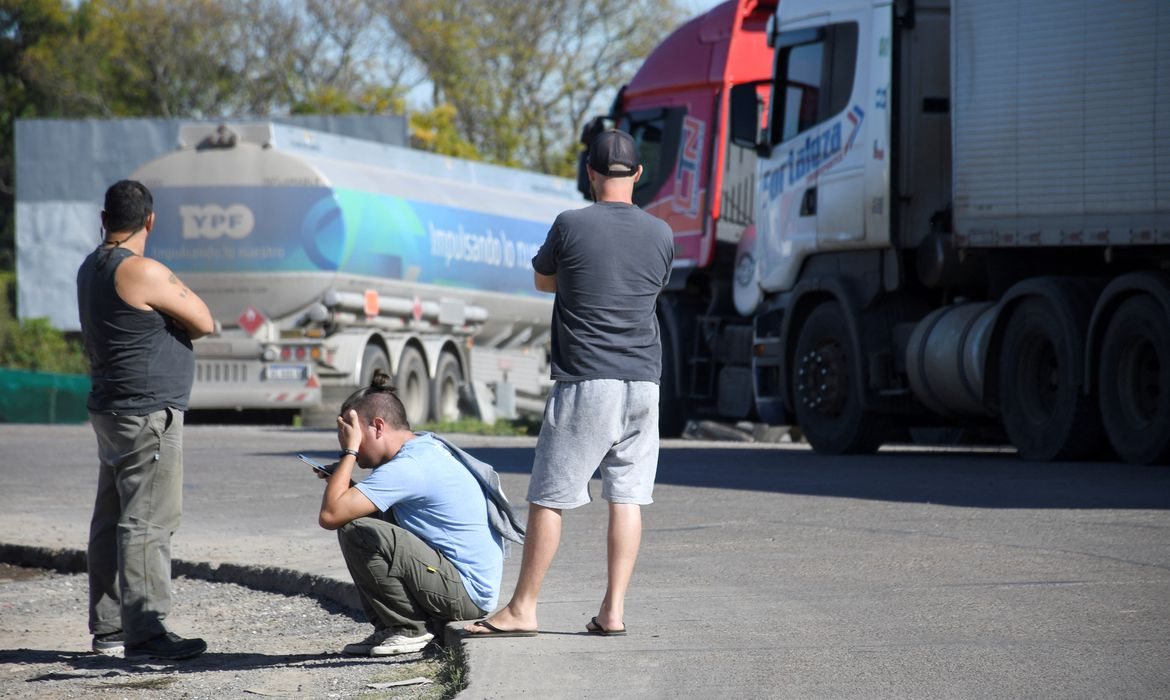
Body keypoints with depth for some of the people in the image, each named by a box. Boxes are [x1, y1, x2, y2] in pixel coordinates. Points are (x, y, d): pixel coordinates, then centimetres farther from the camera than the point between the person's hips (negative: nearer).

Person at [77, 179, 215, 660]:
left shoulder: (90, 269, 12)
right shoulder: (143, 272, -17)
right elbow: (204, 323, -9)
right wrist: (178, 290, 9)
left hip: (109, 410, 10)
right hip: (147, 414, -9)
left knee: (111, 521, 12)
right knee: (147, 522, -9)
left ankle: (108, 629, 16)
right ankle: (144, 631, -11)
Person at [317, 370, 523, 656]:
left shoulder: (407, 468, -20)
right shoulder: (428, 446, 13)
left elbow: (330, 515, -25)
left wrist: (349, 450, -14)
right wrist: (341, 480, 8)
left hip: (465, 594, -10)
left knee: (355, 531, -21)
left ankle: (410, 629, -7)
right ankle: (388, 627, 14)